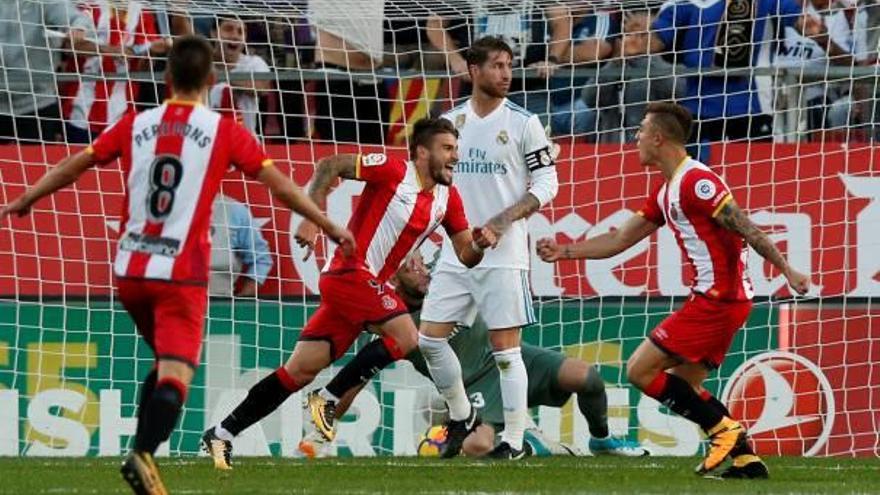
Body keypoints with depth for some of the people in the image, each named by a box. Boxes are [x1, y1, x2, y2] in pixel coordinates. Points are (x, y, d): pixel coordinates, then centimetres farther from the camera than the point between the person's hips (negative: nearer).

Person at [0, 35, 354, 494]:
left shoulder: (135, 125, 8)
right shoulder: (225, 132, -1)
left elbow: (72, 166, 13)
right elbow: (279, 185, -1)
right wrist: (330, 227, 7)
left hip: (130, 269, 4)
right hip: (182, 274, -4)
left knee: (164, 363, 23)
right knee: (176, 373, -10)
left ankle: (141, 451, 12)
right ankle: (143, 454, -33)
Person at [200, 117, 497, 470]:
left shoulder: (447, 198, 11)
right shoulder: (393, 171, -9)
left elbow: (465, 256, 13)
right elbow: (329, 167, -8)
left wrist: (479, 245, -10)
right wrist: (311, 219, -17)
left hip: (370, 285, 7)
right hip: (351, 272, -7)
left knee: (301, 370, 5)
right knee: (406, 338, -20)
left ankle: (221, 435, 6)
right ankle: (329, 399, -9)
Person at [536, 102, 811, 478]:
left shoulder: (696, 181, -14)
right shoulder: (665, 193, 16)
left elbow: (745, 227, -19)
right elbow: (620, 241, 22)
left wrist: (786, 269, -23)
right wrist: (563, 252, 20)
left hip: (717, 298, -10)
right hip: (714, 296, 10)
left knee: (640, 369, -7)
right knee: (684, 385, 13)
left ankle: (722, 429, -7)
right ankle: (746, 458, 8)